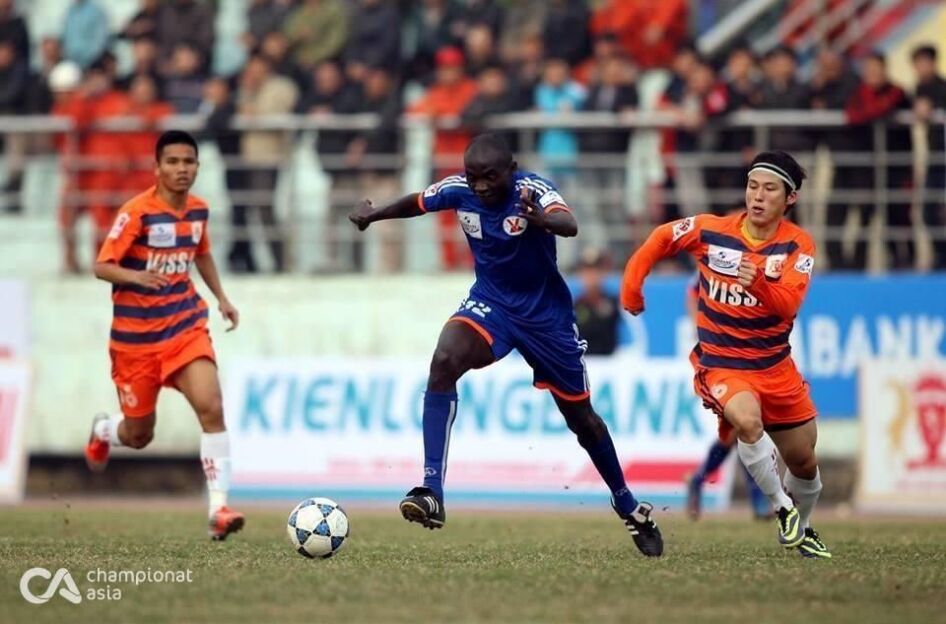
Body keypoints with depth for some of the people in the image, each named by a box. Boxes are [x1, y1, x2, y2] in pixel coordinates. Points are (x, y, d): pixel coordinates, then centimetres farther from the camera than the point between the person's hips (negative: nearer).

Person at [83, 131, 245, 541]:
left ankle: (219, 508, -19)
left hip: (186, 326, 3)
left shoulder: (198, 210, 2)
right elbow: (102, 267, -16)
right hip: (136, 334, -3)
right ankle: (103, 430, 48)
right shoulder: (137, 213, -16)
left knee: (211, 408, -20)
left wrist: (222, 298, 13)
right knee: (139, 436, 10)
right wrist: (137, 277, -35)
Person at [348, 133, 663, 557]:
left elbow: (569, 225, -48)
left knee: (581, 417, 10)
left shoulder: (532, 190, -26)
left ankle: (627, 506, 36)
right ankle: (431, 492, -34)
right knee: (443, 362, -29)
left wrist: (543, 220, -68)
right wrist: (375, 214, 9)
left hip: (547, 314, -2)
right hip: (489, 303, 2)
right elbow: (416, 203, 11)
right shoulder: (458, 190, -13)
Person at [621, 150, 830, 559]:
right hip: (720, 364, -3)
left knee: (804, 464, 12)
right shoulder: (710, 231, -9)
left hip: (775, 367, 3)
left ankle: (800, 530, 41)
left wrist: (759, 282, -43)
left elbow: (788, 305, -24)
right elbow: (662, 238, 10)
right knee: (748, 421, -35)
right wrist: (632, 283, 6)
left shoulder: (798, 245, -9)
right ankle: (782, 508, -17)